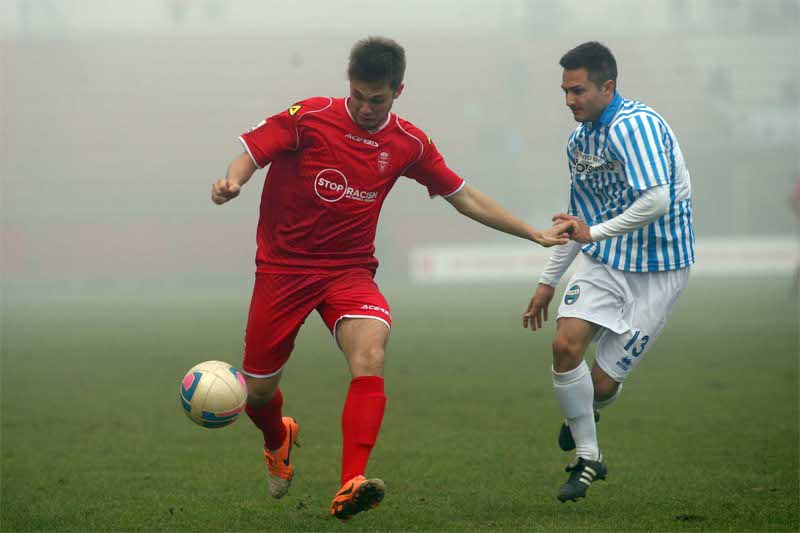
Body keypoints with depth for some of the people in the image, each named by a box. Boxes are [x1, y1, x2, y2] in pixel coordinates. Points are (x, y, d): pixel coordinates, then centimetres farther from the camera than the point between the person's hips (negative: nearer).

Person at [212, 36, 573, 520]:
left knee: (370, 358, -29)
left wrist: (535, 234, 11)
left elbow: (464, 196, 11)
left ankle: (351, 486, -37)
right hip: (284, 267, -1)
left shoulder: (409, 143, 1)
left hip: (350, 270, 1)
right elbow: (251, 153, -10)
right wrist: (232, 182, -35)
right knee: (258, 392, 5)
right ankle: (279, 441, 45)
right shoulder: (309, 117, -9)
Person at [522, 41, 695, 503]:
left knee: (602, 384, -4)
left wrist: (595, 233, -22)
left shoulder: (635, 126, -20)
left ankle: (585, 412, 35)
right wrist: (548, 282, 22)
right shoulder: (579, 140, 9)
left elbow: (656, 201, -32)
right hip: (604, 260, 7)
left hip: (657, 269, -7)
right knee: (566, 344, -16)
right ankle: (587, 457, 3)